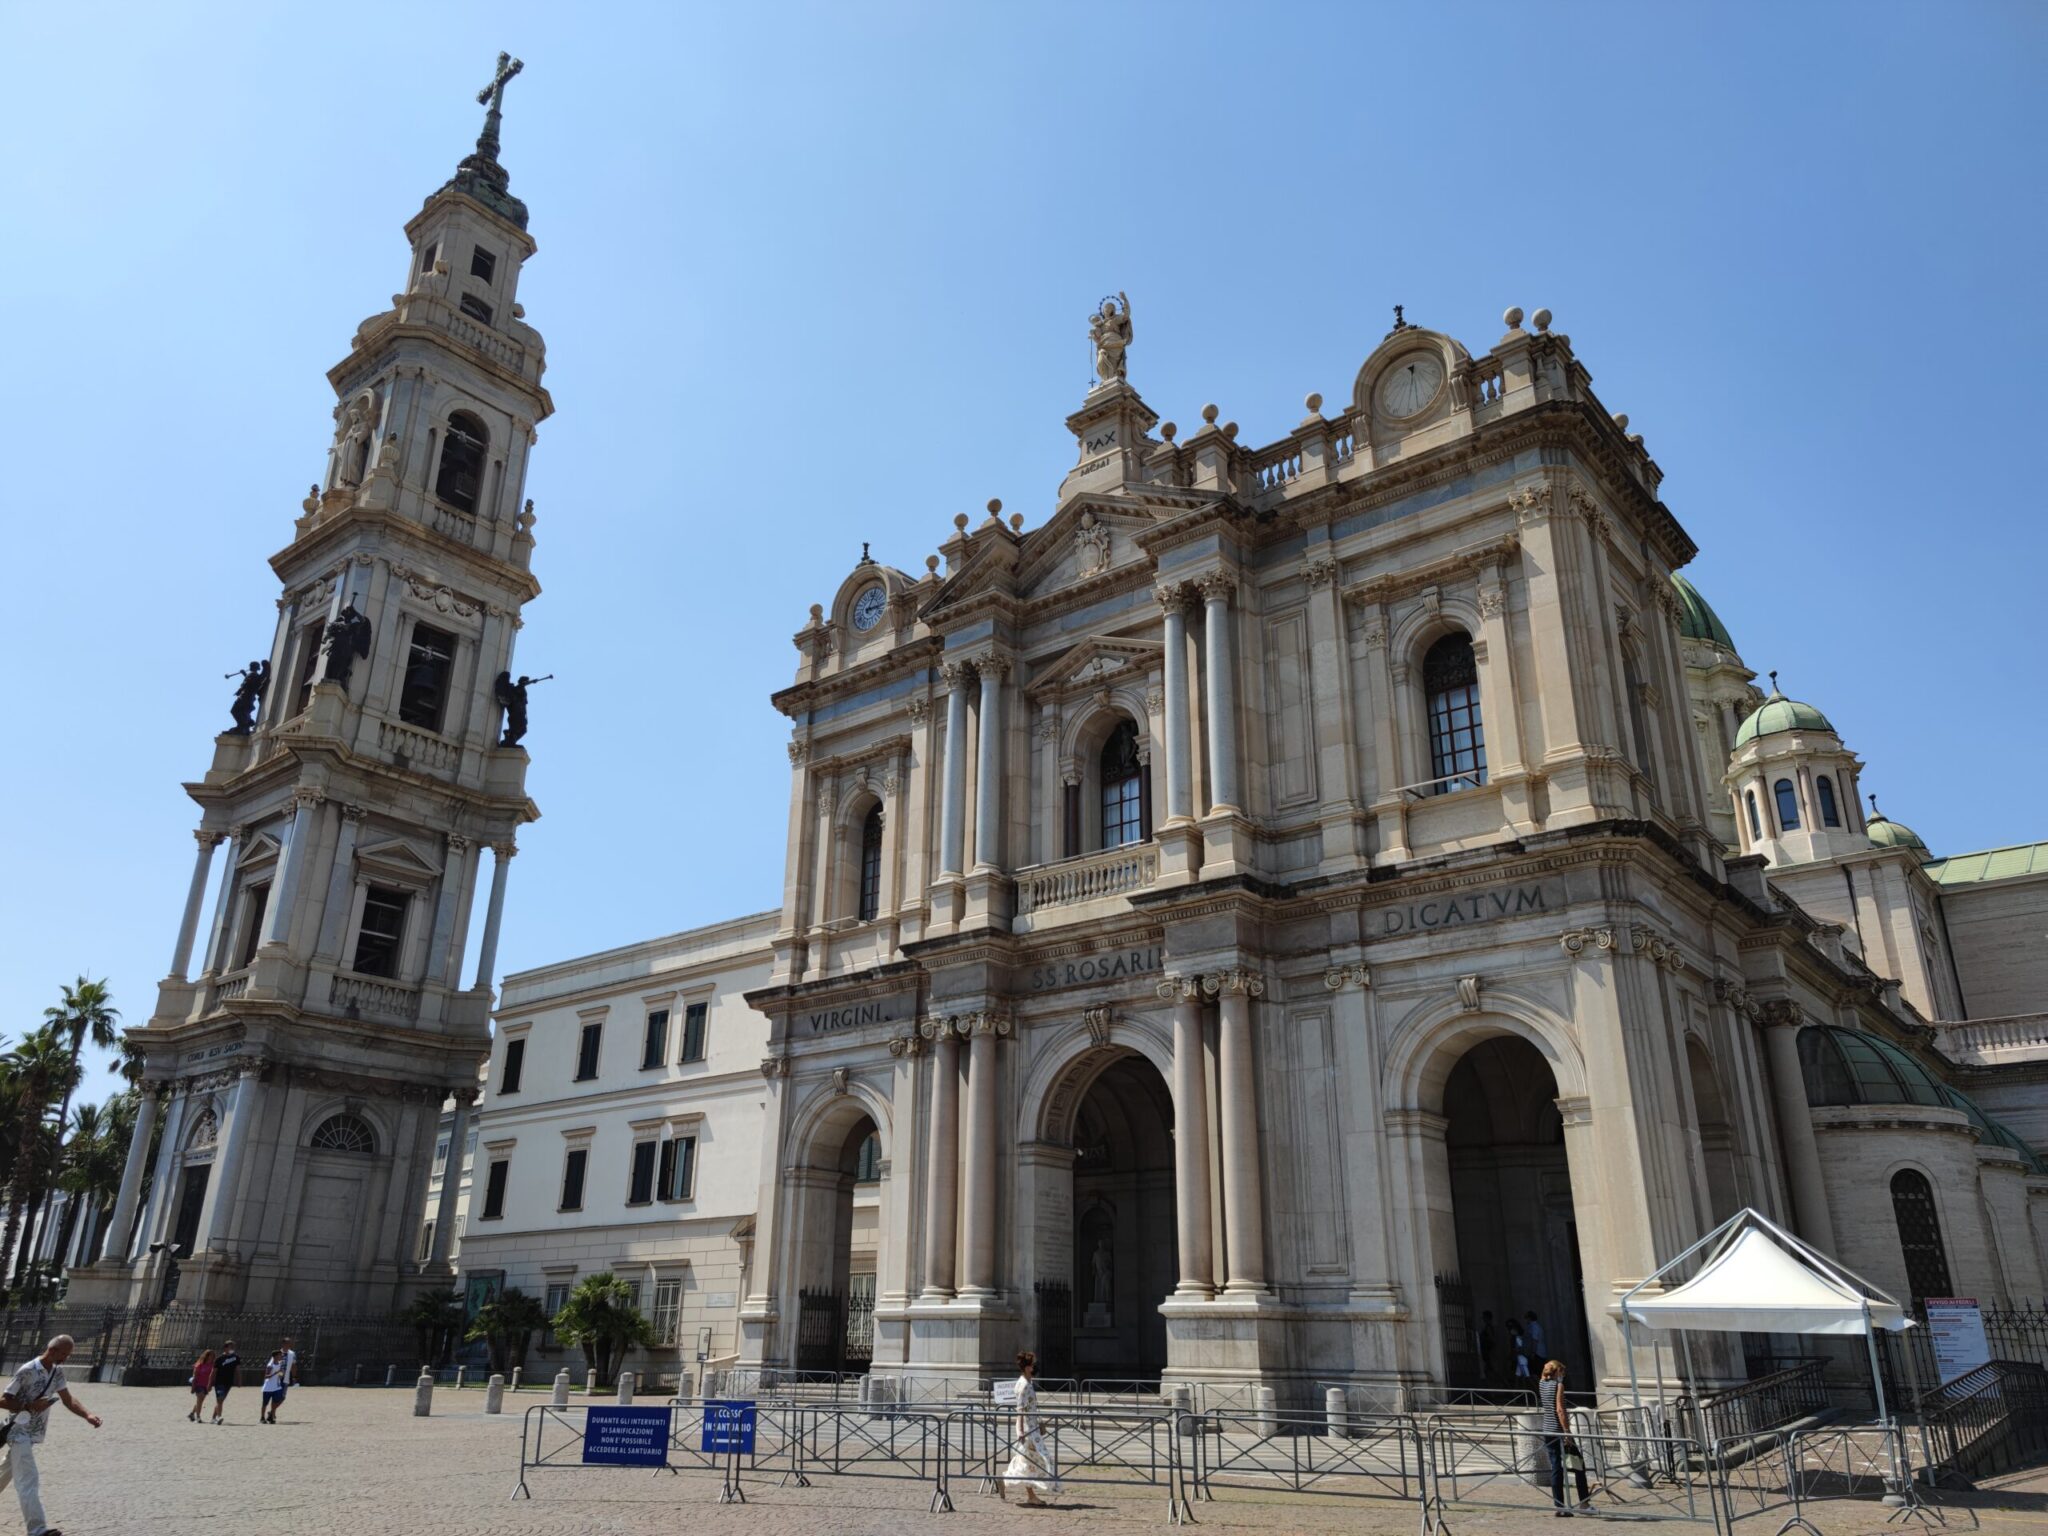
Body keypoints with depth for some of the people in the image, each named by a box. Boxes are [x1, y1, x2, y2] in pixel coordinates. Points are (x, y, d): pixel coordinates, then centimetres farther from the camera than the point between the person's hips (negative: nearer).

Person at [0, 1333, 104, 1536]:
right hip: (19, 1431, -8)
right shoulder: (27, 1371, -20)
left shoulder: (57, 1371, 3)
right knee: (29, 1479, -14)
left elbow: (68, 1399, 4)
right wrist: (30, 1406, -29)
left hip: (33, 1433, 8)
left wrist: (87, 1416, -11)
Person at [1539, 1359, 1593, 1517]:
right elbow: (1559, 1409, -17)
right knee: (1579, 1465, 9)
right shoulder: (1558, 1385, -10)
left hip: (1547, 1431, 6)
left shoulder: (1541, 1384, 9)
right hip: (1559, 1430, -6)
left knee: (1555, 1468, 7)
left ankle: (1558, 1506, 4)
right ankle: (1584, 1502, 12)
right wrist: (1567, 1432, -19)